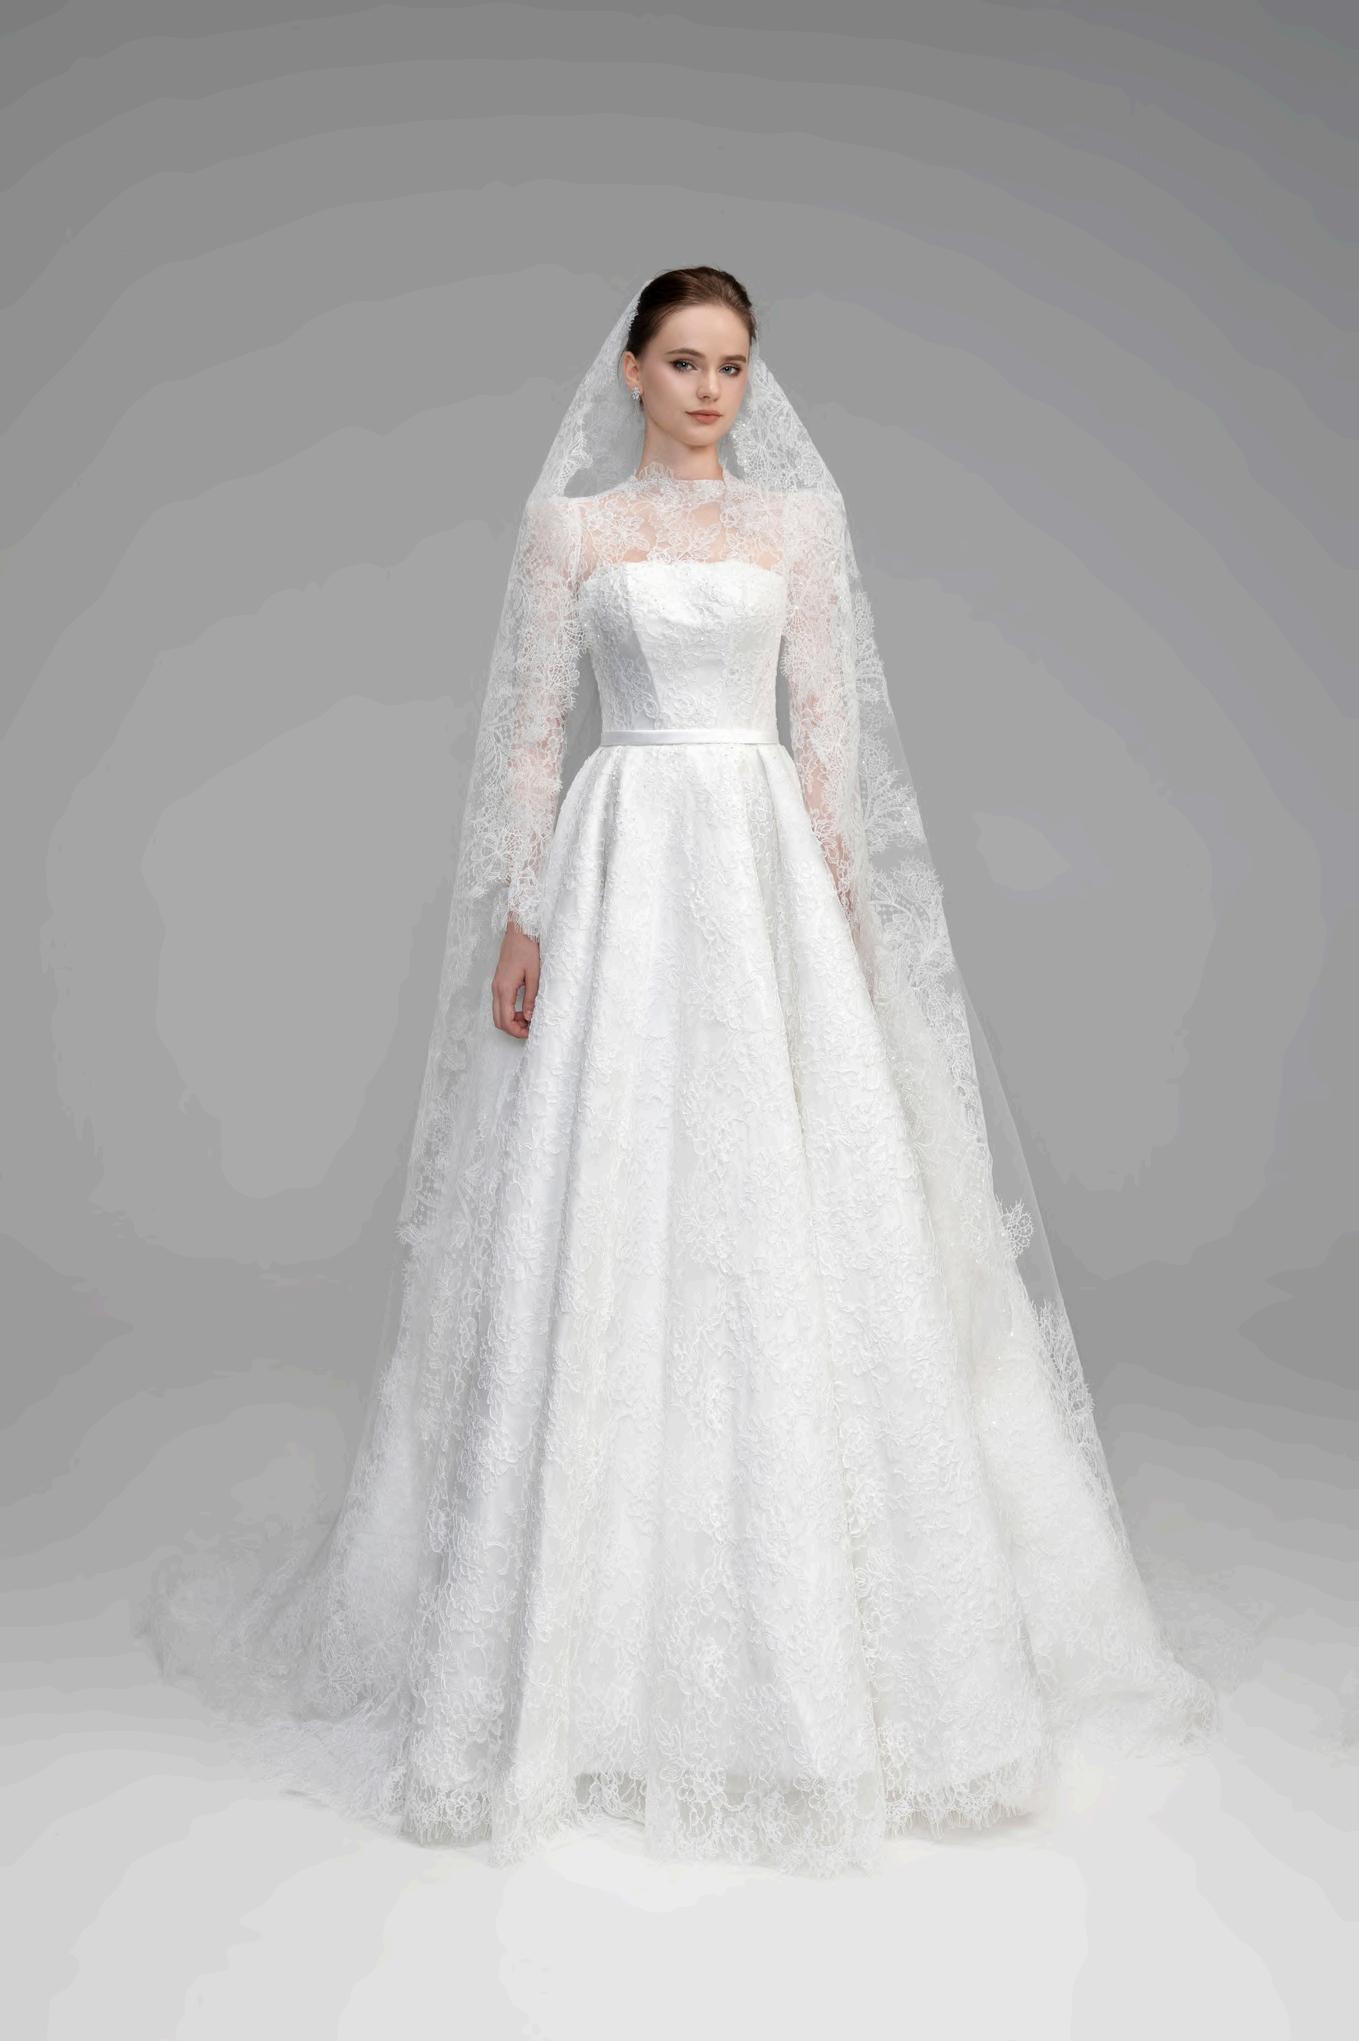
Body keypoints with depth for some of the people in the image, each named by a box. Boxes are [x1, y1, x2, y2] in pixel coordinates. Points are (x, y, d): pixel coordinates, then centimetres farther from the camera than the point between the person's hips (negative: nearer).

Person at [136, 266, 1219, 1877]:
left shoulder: (801, 518, 12)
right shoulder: (568, 522, 9)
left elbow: (827, 728, 8)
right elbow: (533, 731, 4)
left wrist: (842, 908, 1)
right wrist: (519, 916, -4)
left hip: (767, 864, 2)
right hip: (623, 865, -1)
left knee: (791, 1216, -1)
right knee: (607, 1214, -3)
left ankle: (797, 1615, 15)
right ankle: (608, 1632, 13)